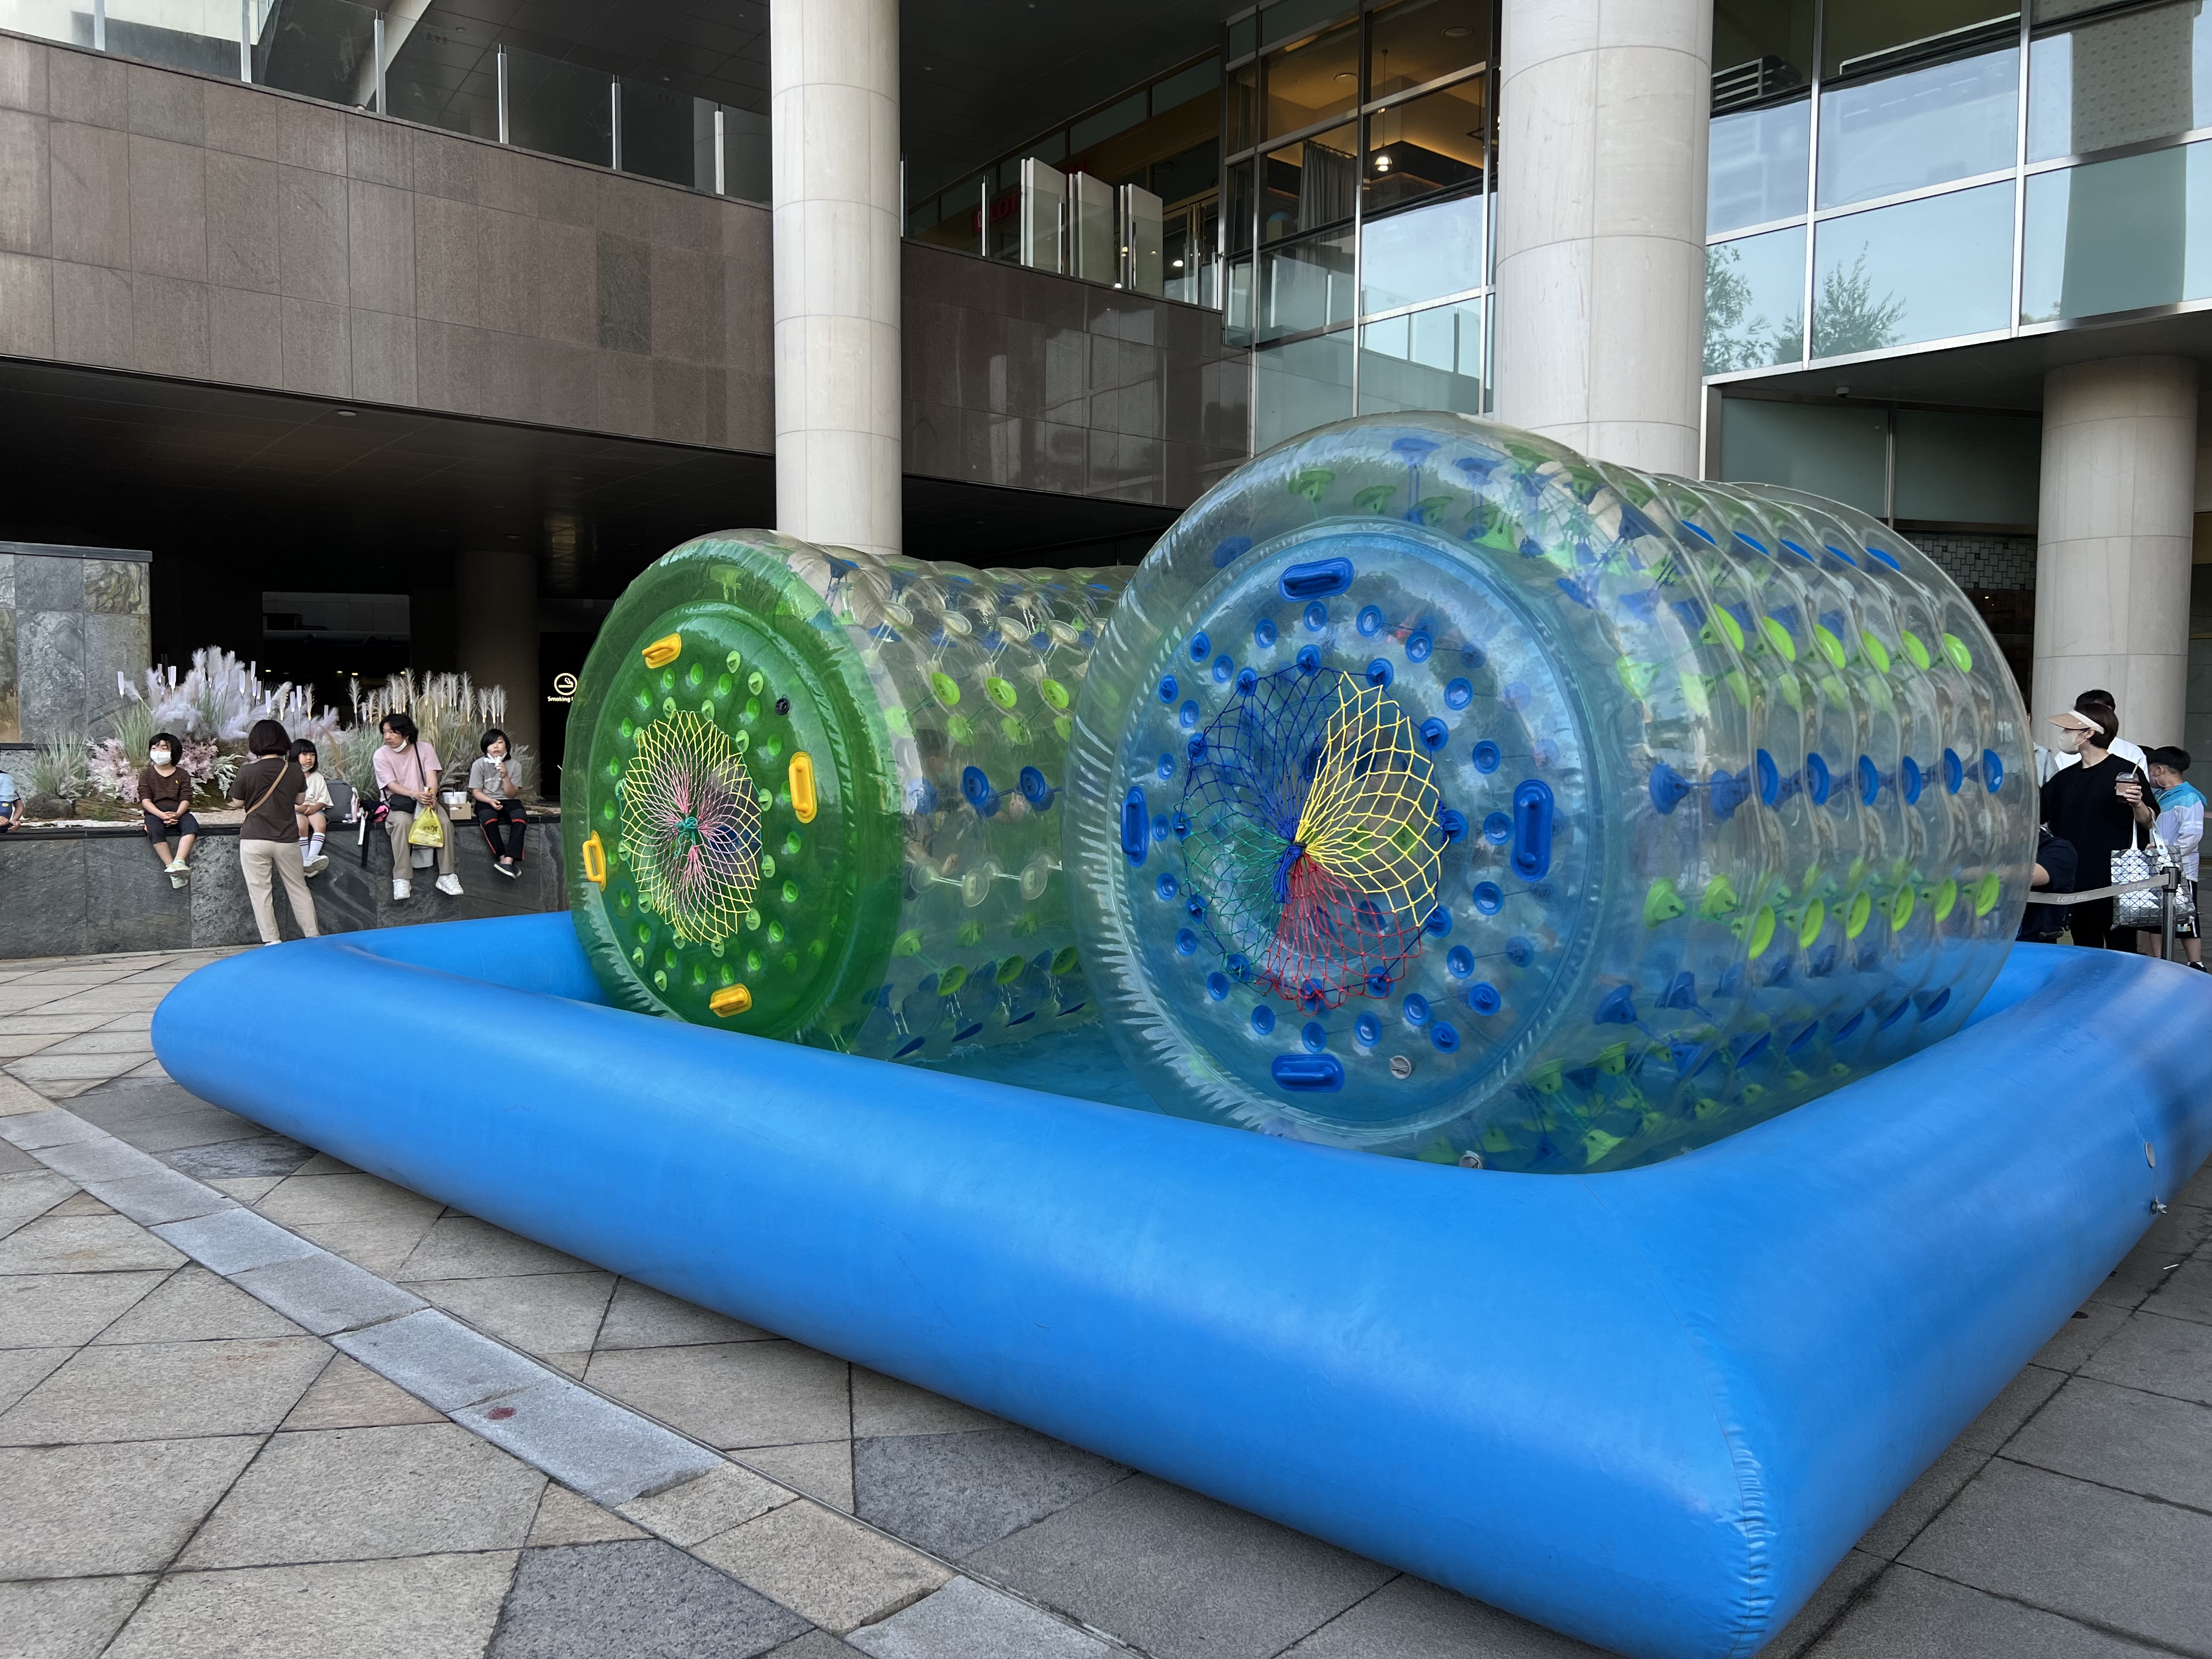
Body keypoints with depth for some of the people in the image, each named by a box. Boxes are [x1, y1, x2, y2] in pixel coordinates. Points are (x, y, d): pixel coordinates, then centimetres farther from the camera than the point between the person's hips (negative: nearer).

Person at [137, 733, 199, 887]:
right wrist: (162, 815, -19)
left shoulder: (182, 774, 12)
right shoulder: (146, 773, 10)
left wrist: (177, 814, -21)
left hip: (178, 812, 1)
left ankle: (179, 862, -48)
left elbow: (186, 799, 0)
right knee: (155, 830, -35)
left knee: (192, 825, -33)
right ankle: (172, 868, -39)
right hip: (155, 812, -1)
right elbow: (145, 800, -1)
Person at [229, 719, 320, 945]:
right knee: (298, 888, 13)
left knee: (260, 892, 5)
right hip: (287, 839, 3)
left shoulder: (247, 771, -10)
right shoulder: (295, 771, -2)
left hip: (254, 840, -3)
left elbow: (237, 803, 0)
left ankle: (271, 941, 5)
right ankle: (314, 936, 15)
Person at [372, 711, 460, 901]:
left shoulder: (425, 748, 1)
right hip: (398, 802, -2)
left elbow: (432, 777, -8)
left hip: (425, 799, 2)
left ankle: (446, 876, -22)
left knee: (445, 822, -28)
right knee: (402, 822, -36)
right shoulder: (381, 755, -2)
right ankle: (402, 879, -36)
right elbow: (392, 785, -12)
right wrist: (415, 794, -31)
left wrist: (431, 795, -32)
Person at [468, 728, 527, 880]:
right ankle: (503, 859, -33)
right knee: (489, 819, -37)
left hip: (508, 801, 1)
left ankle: (508, 861, -41)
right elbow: (476, 792, -1)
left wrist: (505, 776, -19)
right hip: (486, 802, -1)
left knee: (520, 818, -32)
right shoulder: (479, 764, -3)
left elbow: (512, 795, -3)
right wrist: (491, 801, -21)